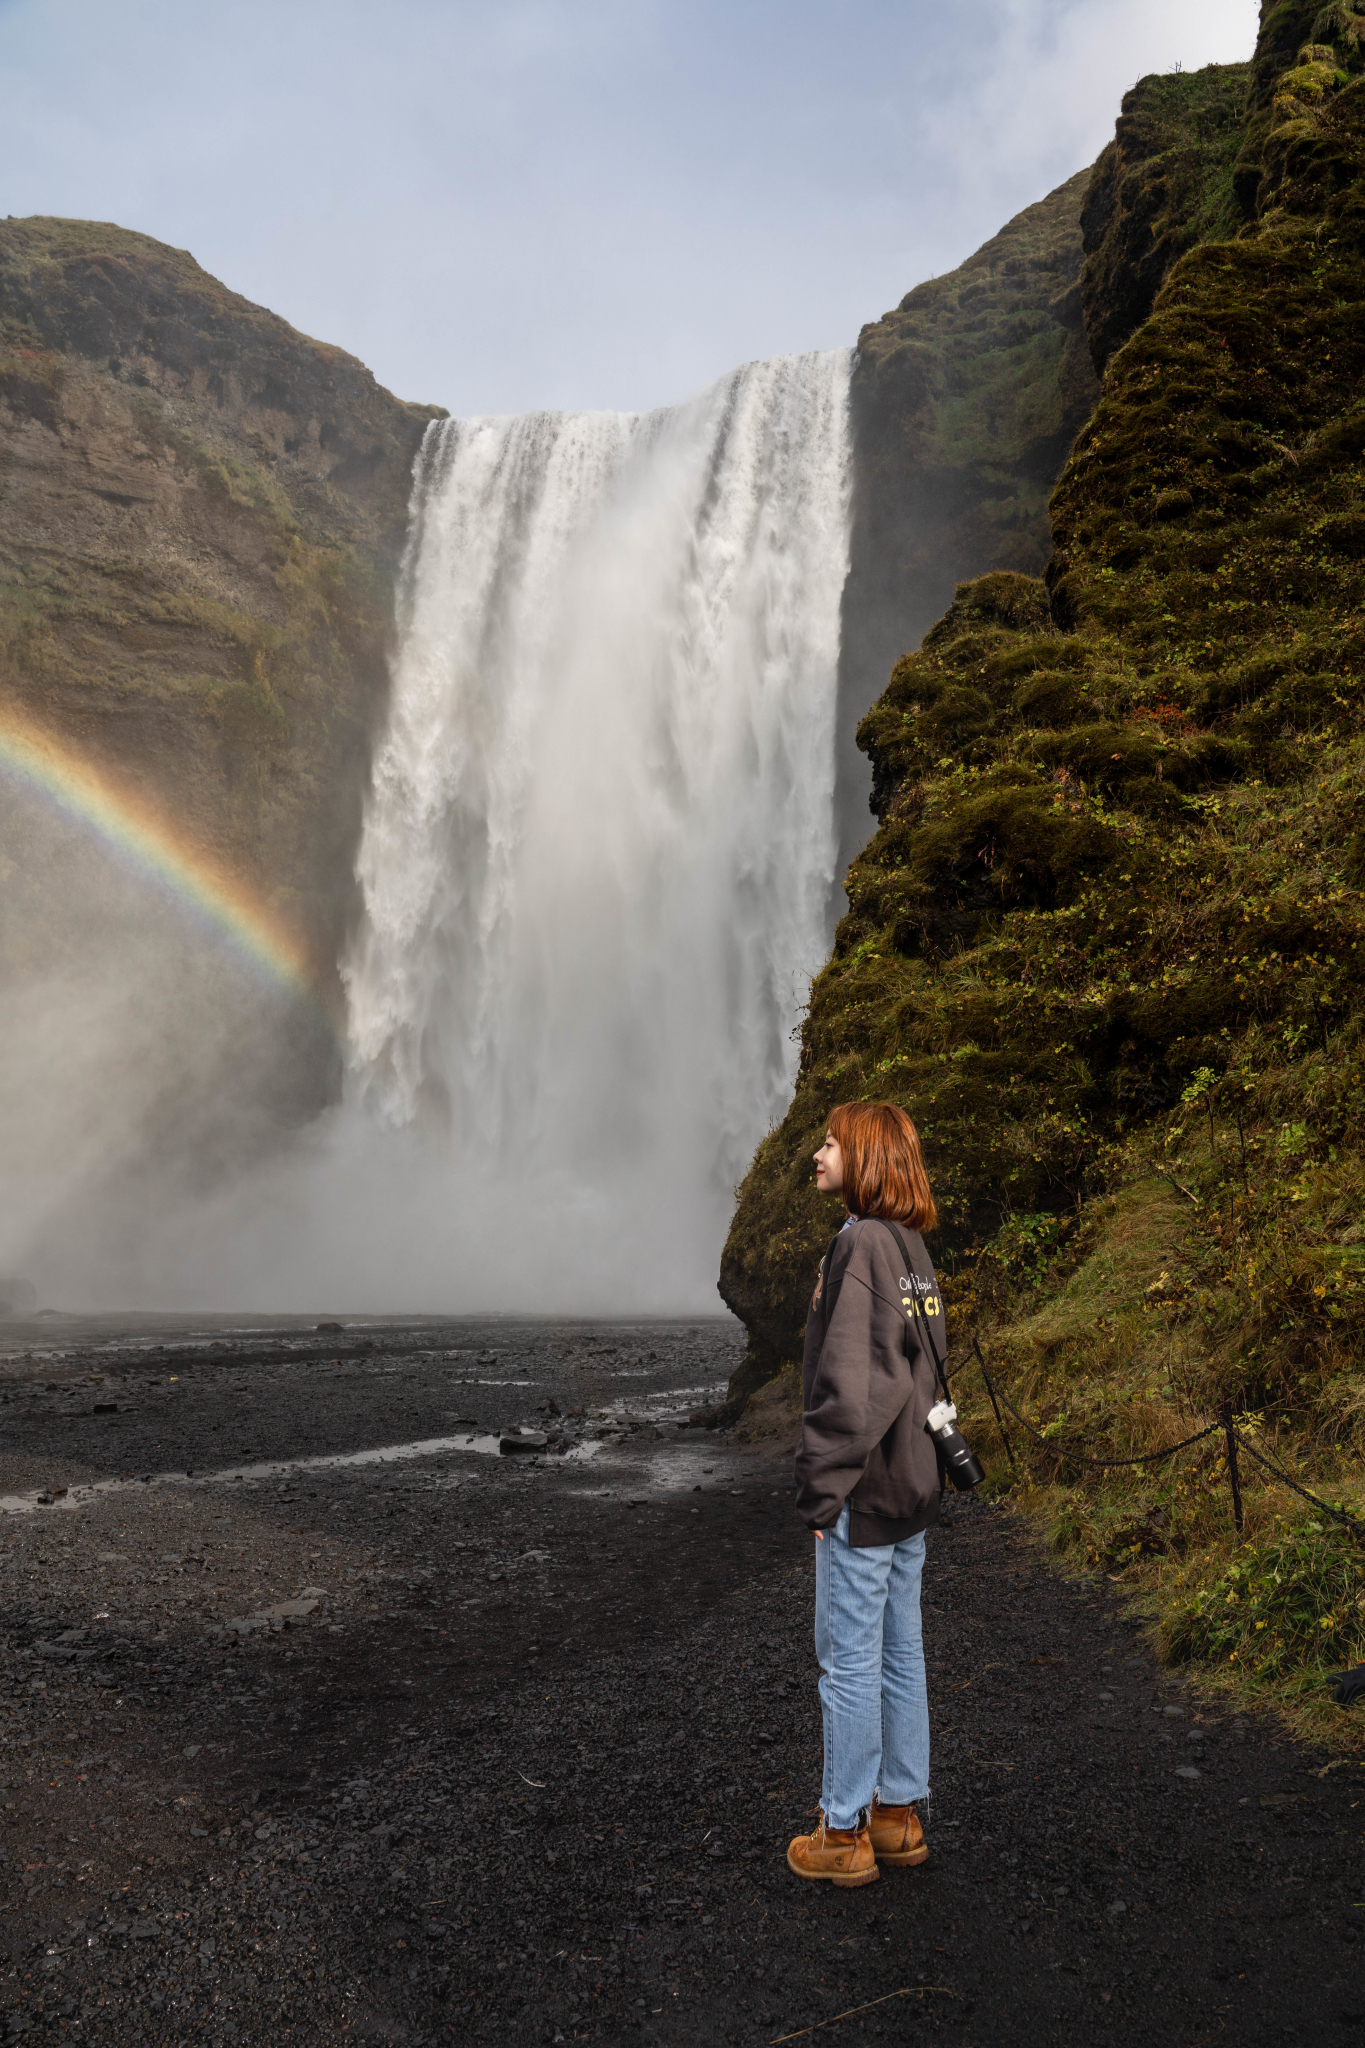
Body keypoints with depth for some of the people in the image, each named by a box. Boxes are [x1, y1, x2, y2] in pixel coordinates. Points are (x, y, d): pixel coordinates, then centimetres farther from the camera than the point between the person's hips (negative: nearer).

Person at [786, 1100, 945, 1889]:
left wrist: (823, 1491, -16)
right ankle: (899, 1815, 29)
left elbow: (848, 1385, -22)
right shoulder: (914, 1248, 9)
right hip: (912, 1488, 9)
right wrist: (915, 1457, 18)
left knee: (850, 1662, 3)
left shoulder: (861, 1244, -18)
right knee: (901, 1654, 17)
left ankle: (845, 1835, 15)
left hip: (864, 1496, -9)